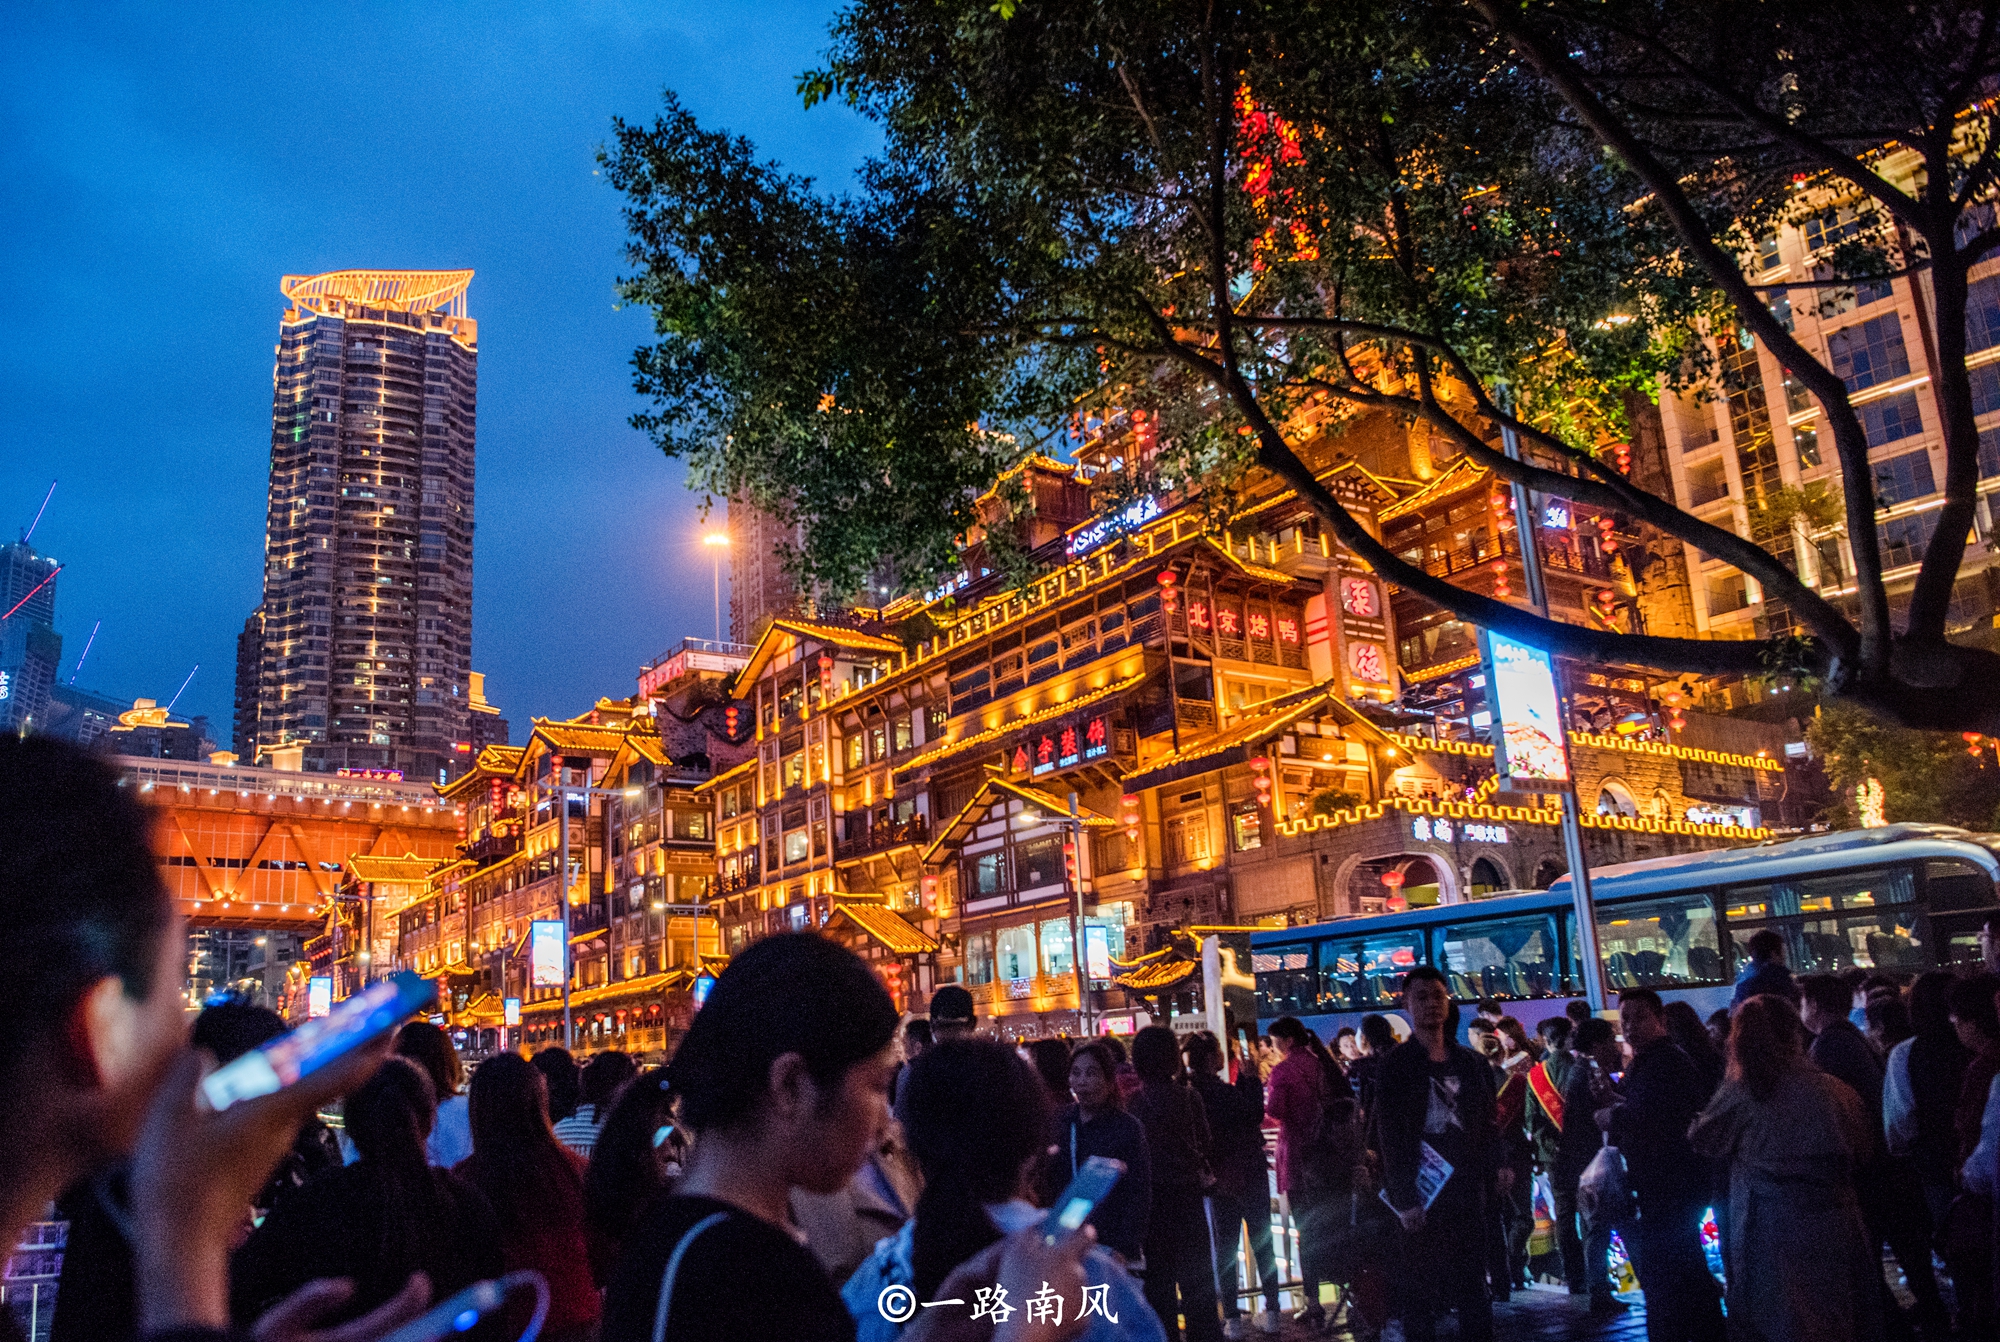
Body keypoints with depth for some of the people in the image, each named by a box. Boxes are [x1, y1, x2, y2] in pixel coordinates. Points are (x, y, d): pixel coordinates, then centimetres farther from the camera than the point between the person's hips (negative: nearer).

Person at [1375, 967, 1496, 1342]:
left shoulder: (1471, 1062, 12)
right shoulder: (1397, 1064, -2)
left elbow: (1487, 1124, 15)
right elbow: (1391, 1136, -7)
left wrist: (1495, 1168, -1)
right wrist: (1404, 1199, -13)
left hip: (1467, 1191, 4)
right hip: (1421, 1195, -4)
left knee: (1473, 1289, 8)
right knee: (1420, 1291, -1)